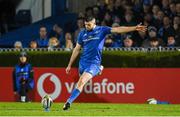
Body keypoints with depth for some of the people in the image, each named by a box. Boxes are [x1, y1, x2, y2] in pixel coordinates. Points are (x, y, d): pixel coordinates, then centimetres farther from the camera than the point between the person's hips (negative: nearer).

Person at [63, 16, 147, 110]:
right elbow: (77, 49, 13)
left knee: (81, 82, -19)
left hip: (94, 63, -5)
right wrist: (69, 65, 13)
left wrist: (134, 28, -18)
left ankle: (69, 102, -19)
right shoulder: (82, 33, 7)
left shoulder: (101, 30, -1)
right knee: (80, 83, 14)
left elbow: (117, 30, -8)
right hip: (83, 62, 5)